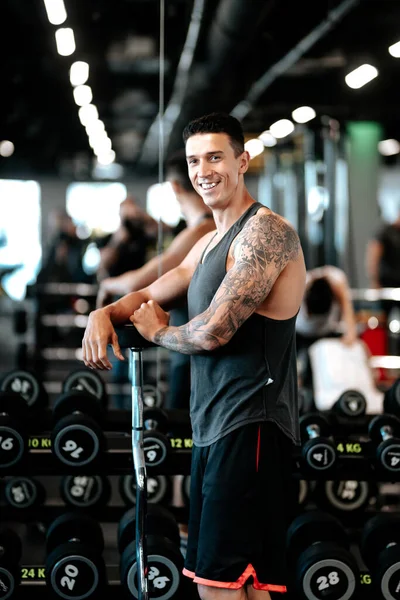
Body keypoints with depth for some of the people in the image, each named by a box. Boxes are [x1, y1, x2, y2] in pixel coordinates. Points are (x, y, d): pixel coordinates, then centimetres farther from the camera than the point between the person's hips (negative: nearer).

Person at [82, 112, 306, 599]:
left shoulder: (266, 232, -13)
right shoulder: (209, 244, 19)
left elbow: (213, 331, -21)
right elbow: (151, 296, 27)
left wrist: (157, 332, 0)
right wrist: (105, 313, 4)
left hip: (250, 429, -10)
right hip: (213, 429, 10)